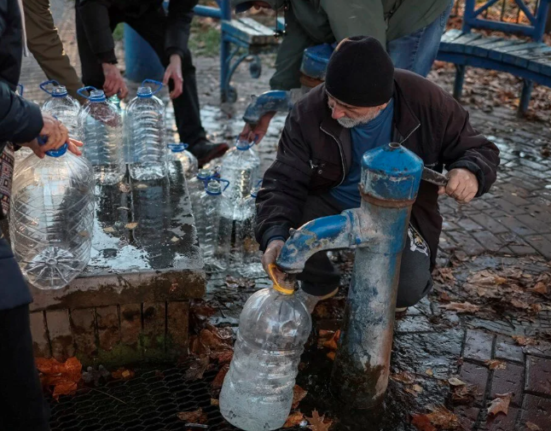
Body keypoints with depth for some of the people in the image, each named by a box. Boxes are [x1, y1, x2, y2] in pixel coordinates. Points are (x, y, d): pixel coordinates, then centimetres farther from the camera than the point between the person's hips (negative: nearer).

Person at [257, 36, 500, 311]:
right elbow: (284, 182, -19)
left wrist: (471, 172, -34)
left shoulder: (426, 102, -21)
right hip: (331, 204, 1)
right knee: (288, 233, -29)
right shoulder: (310, 112, -21)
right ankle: (318, 284, 8)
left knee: (406, 289, -27)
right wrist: (275, 236, -39)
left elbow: (477, 149, -8)